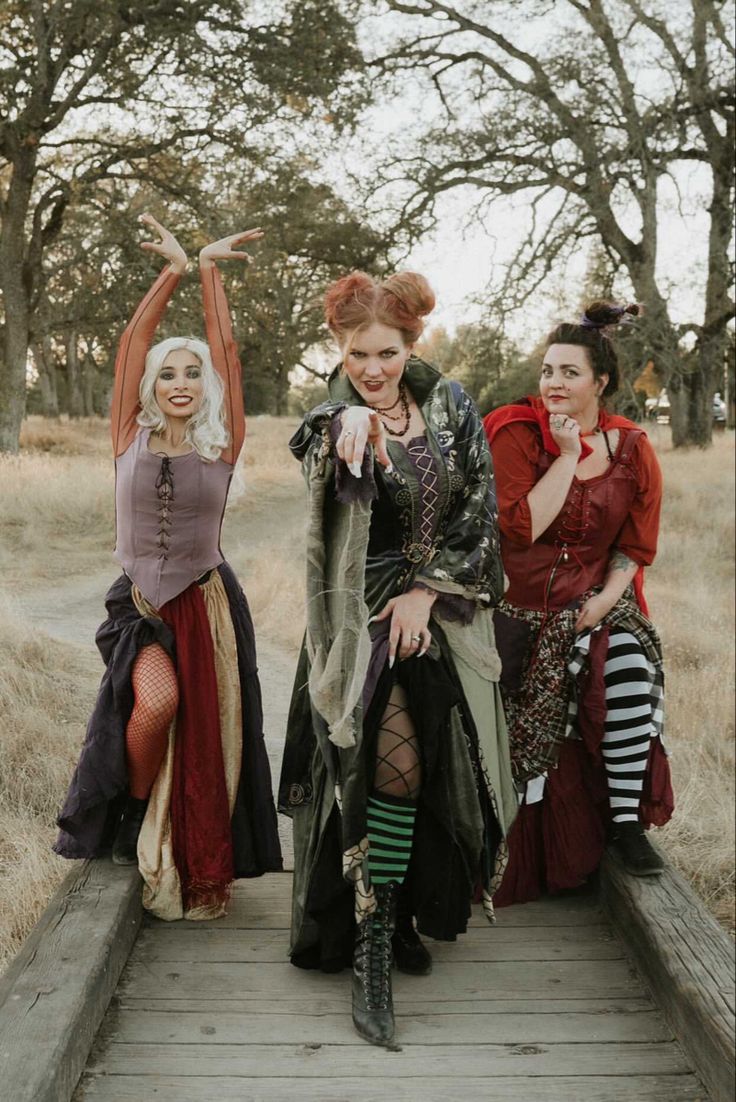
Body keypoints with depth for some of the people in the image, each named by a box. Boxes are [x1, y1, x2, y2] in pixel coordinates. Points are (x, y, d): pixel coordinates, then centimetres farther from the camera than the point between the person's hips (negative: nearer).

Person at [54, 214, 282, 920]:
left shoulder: (222, 447, 0)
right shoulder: (130, 440, 2)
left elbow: (225, 351, -3)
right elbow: (131, 345, -2)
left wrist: (210, 272, -2)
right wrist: (173, 270, -3)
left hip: (207, 603, 0)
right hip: (141, 603, 0)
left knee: (205, 739, 0)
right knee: (156, 702, -25)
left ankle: (196, 871, 18)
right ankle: (131, 818, 4)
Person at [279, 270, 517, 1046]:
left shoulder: (449, 408, 3)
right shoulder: (335, 420, -5)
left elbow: (479, 503, 0)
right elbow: (321, 457, -29)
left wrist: (427, 590, -8)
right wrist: (353, 428, -52)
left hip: (441, 614, 4)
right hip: (364, 615, -3)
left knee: (435, 768, 8)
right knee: (391, 763, -13)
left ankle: (404, 913, 26)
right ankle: (372, 941, -5)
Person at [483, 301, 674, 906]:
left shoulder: (632, 450, 2)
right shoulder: (518, 433, -7)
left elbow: (634, 547, 7)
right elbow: (522, 528, -18)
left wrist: (605, 599, -10)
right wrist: (568, 456, -17)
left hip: (594, 600, 2)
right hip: (519, 606, -1)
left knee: (631, 668, -26)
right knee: (516, 732, -9)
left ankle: (626, 822, -11)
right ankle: (515, 853, 14)